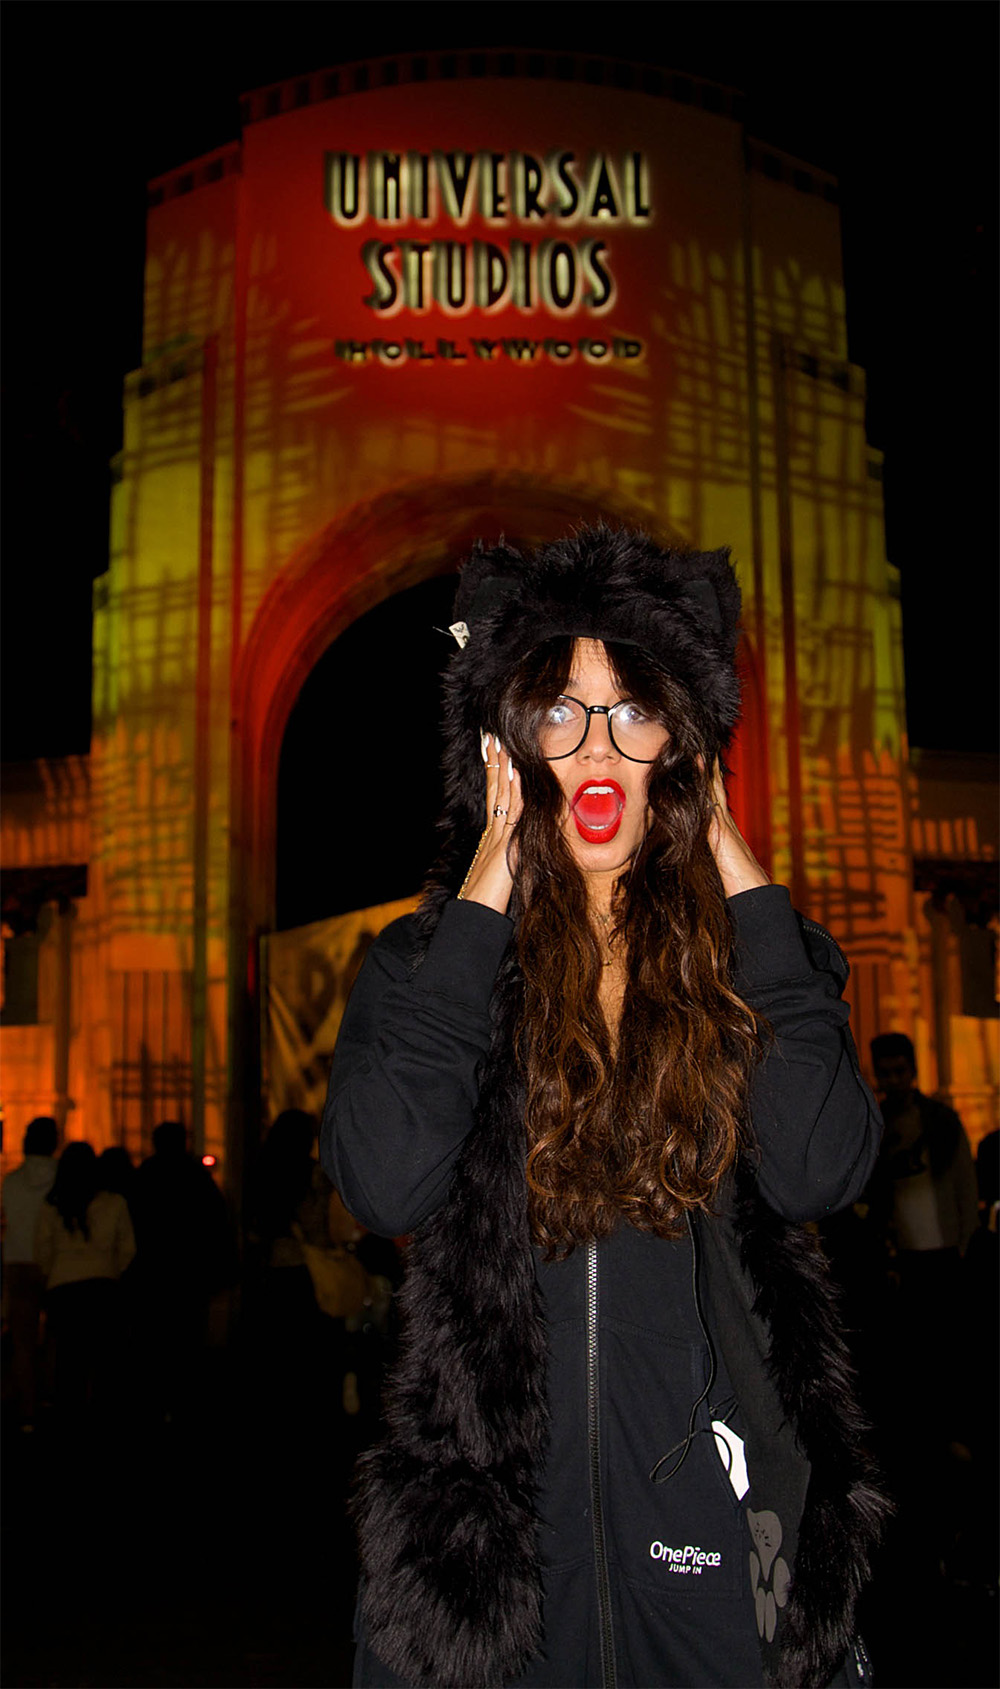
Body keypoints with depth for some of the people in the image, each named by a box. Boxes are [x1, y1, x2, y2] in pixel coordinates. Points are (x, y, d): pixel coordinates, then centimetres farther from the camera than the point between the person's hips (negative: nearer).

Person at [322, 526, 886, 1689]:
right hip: (489, 1508, 0)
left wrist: (738, 881, -11)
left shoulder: (751, 952, 1)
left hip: (712, 1502, 1)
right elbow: (385, 1186, -18)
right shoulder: (429, 958, -1)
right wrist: (485, 896, -14)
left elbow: (816, 1173, -16)